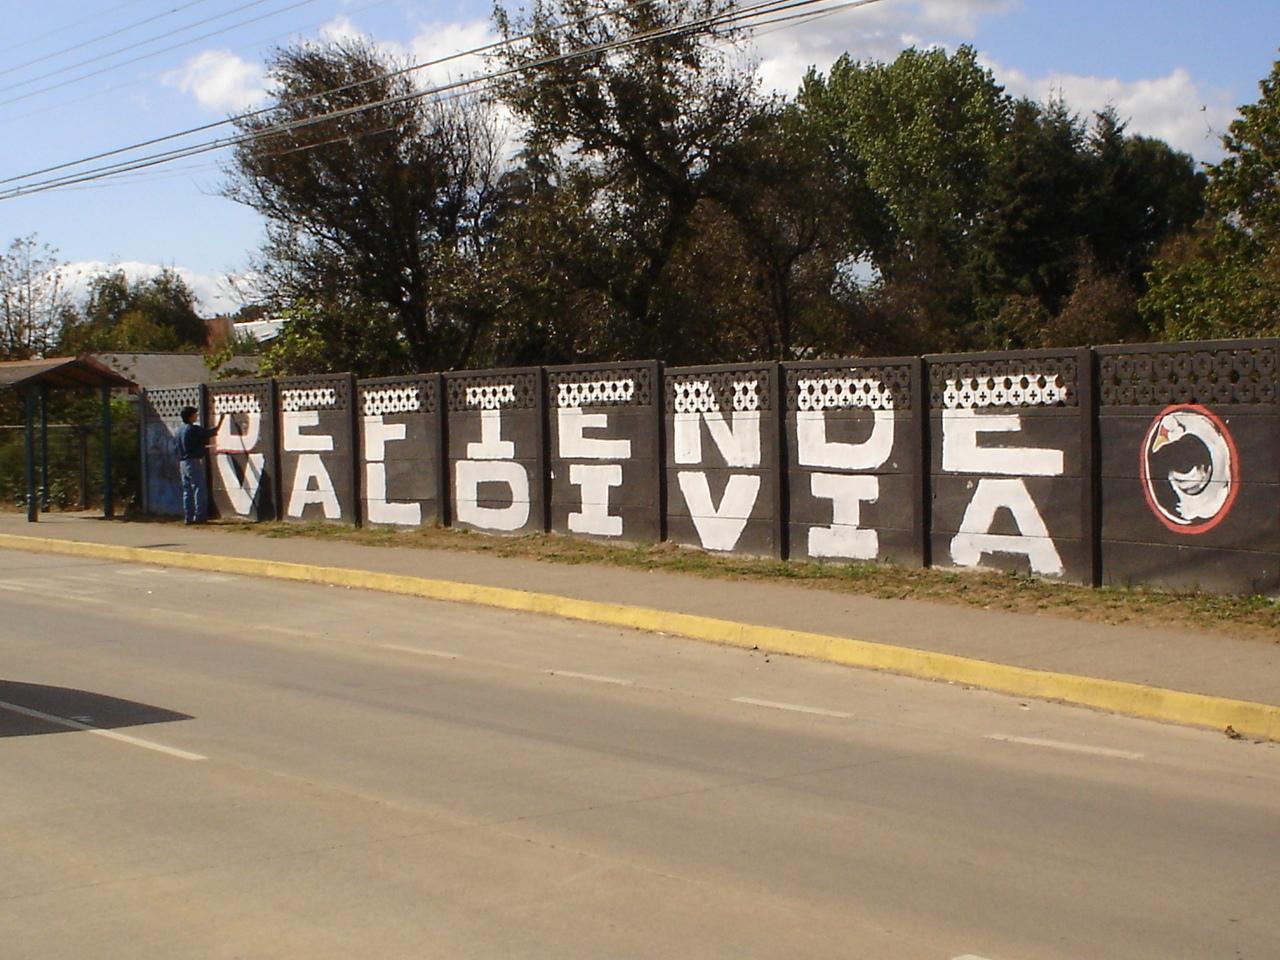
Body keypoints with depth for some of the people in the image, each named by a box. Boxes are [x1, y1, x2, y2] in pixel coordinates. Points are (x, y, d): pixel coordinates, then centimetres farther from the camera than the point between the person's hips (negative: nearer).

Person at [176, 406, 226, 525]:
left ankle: (188, 517, 10)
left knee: (187, 491, 9)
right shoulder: (193, 429, -14)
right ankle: (199, 516, -6)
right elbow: (212, 433, -10)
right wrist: (221, 420, 4)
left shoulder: (180, 430, 11)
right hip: (194, 462, -8)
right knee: (199, 490, -4)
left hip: (183, 463, 8)